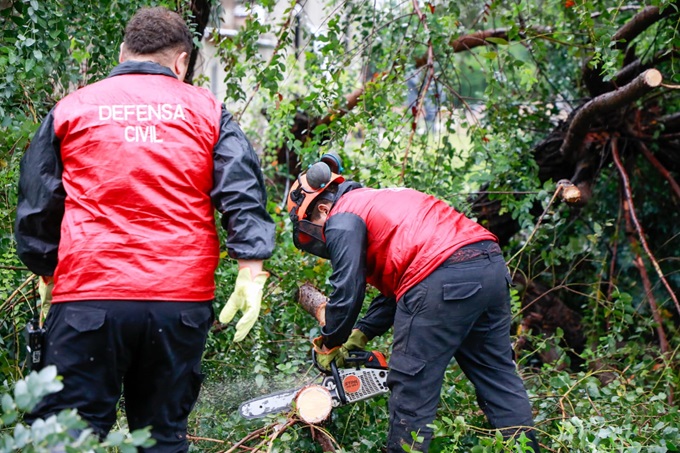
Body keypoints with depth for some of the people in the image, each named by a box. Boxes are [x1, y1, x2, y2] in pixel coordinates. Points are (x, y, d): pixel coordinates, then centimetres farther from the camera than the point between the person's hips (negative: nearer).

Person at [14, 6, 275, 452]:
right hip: (182, 299, 1)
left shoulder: (71, 109, 10)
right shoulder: (206, 109, 10)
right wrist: (251, 271, -3)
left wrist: (46, 273, 24)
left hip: (88, 297, -1)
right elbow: (243, 195, 0)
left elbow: (36, 206, 13)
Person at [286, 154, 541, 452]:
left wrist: (329, 345, 15)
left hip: (444, 280, -10)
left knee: (411, 391, 3)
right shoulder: (376, 201, 32)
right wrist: (360, 335, 28)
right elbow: (396, 286, 30)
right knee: (499, 376, 18)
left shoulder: (342, 219, 4)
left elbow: (348, 292, 0)